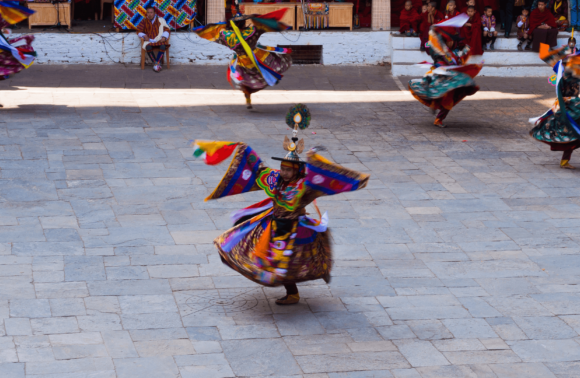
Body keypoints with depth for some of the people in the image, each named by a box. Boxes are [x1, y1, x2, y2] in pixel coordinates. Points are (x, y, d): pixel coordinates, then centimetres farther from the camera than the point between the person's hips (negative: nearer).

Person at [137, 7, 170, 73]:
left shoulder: (160, 20, 9)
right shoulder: (144, 21, 10)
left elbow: (166, 29, 5)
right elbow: (139, 31, 10)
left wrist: (164, 37, -12)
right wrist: (144, 36, -10)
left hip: (159, 40, 0)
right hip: (149, 41, 0)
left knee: (163, 46, -35)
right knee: (148, 47, -36)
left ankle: (157, 63, -30)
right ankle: (155, 63, -24)